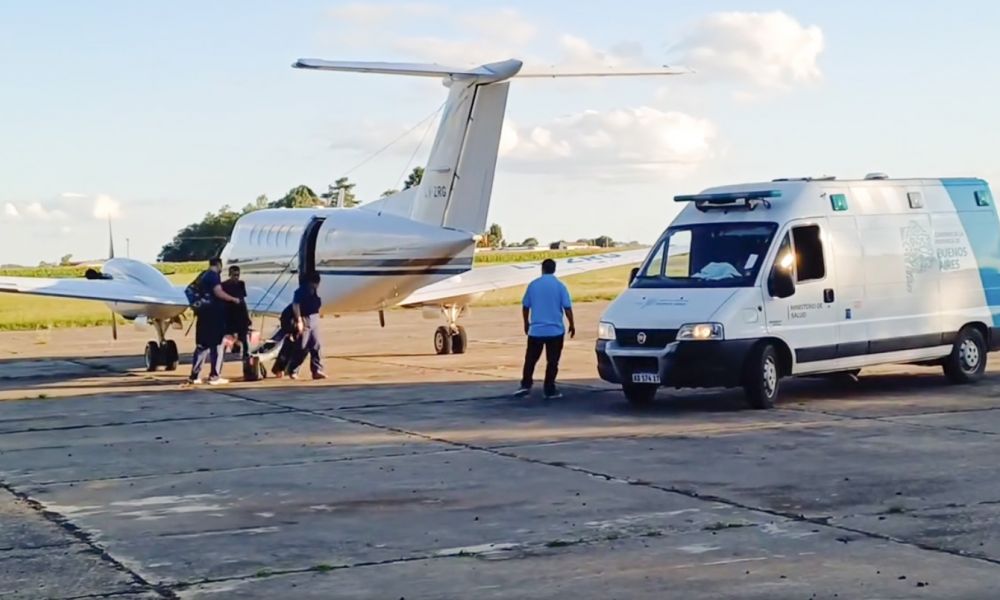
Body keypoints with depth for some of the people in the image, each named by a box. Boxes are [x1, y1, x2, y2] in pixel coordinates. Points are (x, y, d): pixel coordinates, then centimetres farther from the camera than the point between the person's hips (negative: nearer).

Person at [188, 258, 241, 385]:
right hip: (214, 312, -9)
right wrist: (233, 299, -10)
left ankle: (194, 376, 9)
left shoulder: (203, 276, 17)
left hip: (203, 311, 9)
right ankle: (215, 376, -5)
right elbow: (218, 292, -20)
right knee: (216, 344, -3)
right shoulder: (214, 275, -10)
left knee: (202, 345, 11)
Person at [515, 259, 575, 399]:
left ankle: (525, 386, 6)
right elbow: (567, 308, -6)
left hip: (536, 330, 1)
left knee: (530, 359, 12)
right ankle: (550, 390, 4)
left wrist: (526, 323, 23)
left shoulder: (533, 285, 2)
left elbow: (525, 306, 8)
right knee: (552, 361, 4)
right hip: (555, 330, -1)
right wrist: (572, 325, 7)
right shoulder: (559, 286, -4)